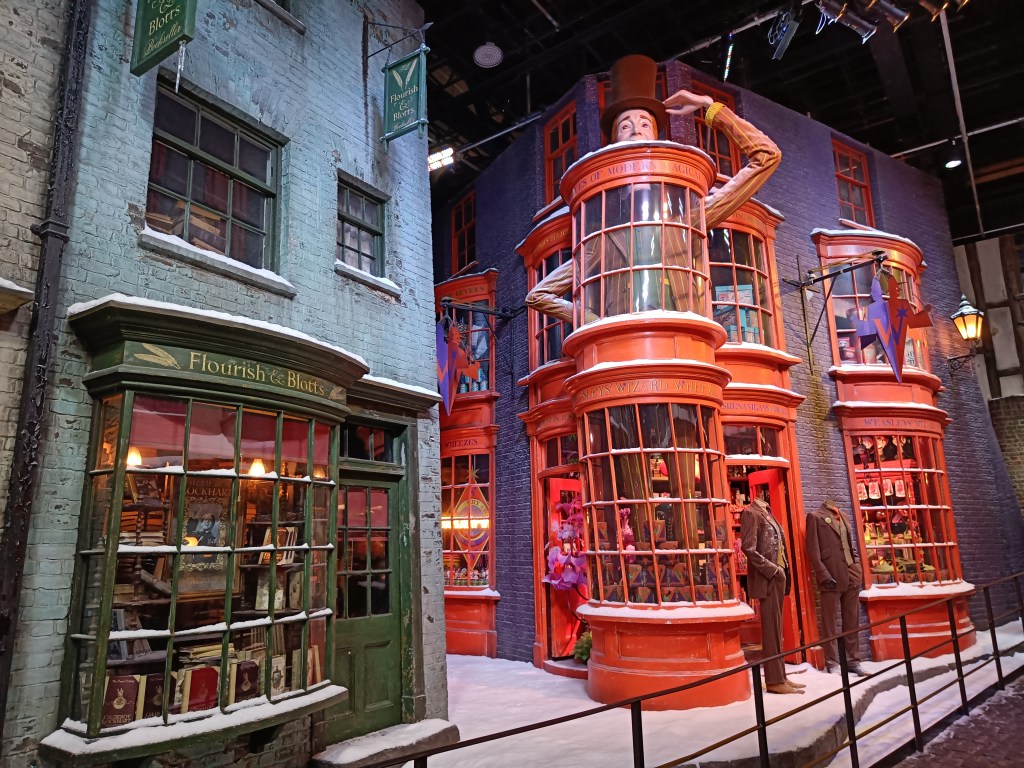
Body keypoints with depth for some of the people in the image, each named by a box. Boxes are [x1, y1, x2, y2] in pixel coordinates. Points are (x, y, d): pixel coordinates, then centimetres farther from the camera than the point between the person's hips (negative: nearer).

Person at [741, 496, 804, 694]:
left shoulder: (766, 512, 16)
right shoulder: (750, 512, -10)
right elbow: (748, 548, -17)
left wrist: (783, 570, 8)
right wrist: (772, 569, -14)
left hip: (777, 576, 8)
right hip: (766, 577, -8)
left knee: (777, 628, 11)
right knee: (771, 628, -3)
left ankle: (780, 676, 18)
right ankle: (774, 680, 3)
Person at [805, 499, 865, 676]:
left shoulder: (844, 516, 18)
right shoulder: (815, 516, -1)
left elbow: (851, 545, 22)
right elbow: (813, 550, -7)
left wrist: (857, 567, 9)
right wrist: (823, 575, -13)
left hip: (851, 575, 6)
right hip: (831, 576, -6)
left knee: (852, 621, 10)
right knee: (829, 622, 2)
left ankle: (853, 660, 19)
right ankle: (832, 663, 10)